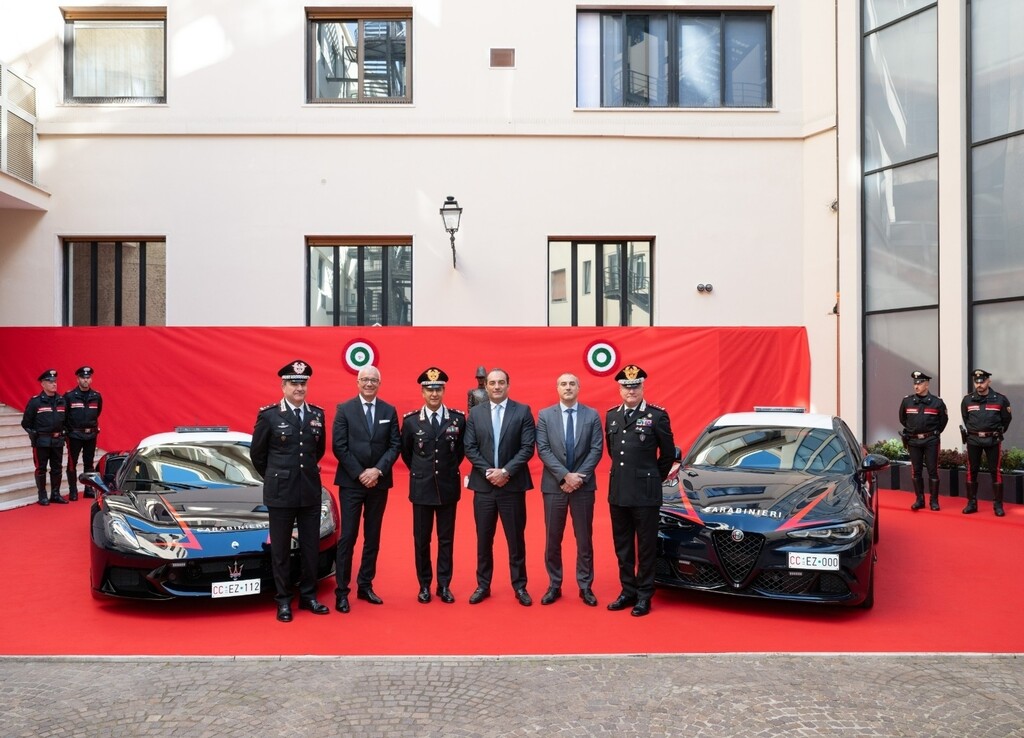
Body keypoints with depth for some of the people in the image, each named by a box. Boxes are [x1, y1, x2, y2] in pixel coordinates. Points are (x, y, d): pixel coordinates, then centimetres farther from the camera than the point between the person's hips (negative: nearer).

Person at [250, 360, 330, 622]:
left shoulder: (317, 414, 5)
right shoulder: (269, 415, -6)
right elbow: (257, 453, 3)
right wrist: (274, 478, 10)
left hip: (311, 492, 4)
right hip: (281, 493, -3)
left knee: (311, 547, 10)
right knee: (281, 549, 6)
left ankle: (308, 596, 22)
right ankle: (283, 600, 16)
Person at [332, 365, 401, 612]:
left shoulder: (389, 411, 7)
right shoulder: (344, 409, 0)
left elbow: (395, 445, 2)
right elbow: (339, 446, -6)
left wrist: (378, 470, -12)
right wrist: (359, 474, -13)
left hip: (379, 483, 3)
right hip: (351, 482, -3)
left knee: (372, 538, 9)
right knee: (347, 538, -2)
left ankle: (365, 586, 18)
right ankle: (342, 591, 3)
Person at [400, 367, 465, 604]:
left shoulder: (458, 418, -2)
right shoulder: (411, 420, -2)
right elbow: (405, 452, 12)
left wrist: (450, 469, 9)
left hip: (448, 487, 0)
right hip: (422, 488, 0)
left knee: (446, 539, 7)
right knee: (421, 539, 7)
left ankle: (444, 585, 17)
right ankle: (424, 585, 19)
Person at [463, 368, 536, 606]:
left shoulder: (523, 411, 0)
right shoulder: (475, 413, 6)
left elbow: (528, 448, -6)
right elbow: (470, 448, 1)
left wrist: (506, 471, -14)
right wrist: (488, 472, -11)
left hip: (513, 485, -2)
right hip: (483, 485, 2)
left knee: (516, 539, 5)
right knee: (483, 539, 9)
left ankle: (520, 587, 16)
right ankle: (483, 585, 20)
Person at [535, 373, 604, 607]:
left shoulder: (592, 415, 3)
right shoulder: (544, 415, 2)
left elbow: (596, 450, -3)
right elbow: (543, 450, -5)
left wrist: (579, 477, -13)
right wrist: (565, 475, -15)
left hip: (584, 486, 0)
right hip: (554, 486, 0)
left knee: (584, 539, 6)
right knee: (553, 539, 7)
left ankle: (585, 587, 16)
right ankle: (554, 586, 18)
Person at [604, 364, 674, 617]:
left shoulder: (657, 415, -6)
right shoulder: (611, 416, 9)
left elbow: (668, 453, 2)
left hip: (645, 494, -5)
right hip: (617, 492, 5)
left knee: (646, 547, 4)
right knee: (622, 547, 12)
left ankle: (644, 595, 13)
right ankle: (628, 591, 24)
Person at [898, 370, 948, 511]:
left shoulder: (937, 402, -5)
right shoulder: (907, 401, 0)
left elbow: (943, 420, 8)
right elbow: (902, 419, 16)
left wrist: (934, 433, 9)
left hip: (931, 441, -2)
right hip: (913, 441, 2)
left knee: (932, 471, 1)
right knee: (916, 471, 6)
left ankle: (934, 501, 9)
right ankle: (919, 500, 14)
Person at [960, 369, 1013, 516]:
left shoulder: (1000, 399, -6)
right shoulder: (967, 400, -2)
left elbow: (1007, 419, 8)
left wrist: (997, 433, 14)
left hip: (993, 440, -2)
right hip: (973, 440, 2)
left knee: (995, 472, 1)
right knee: (972, 471, 5)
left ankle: (998, 505, 8)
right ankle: (971, 503, 14)